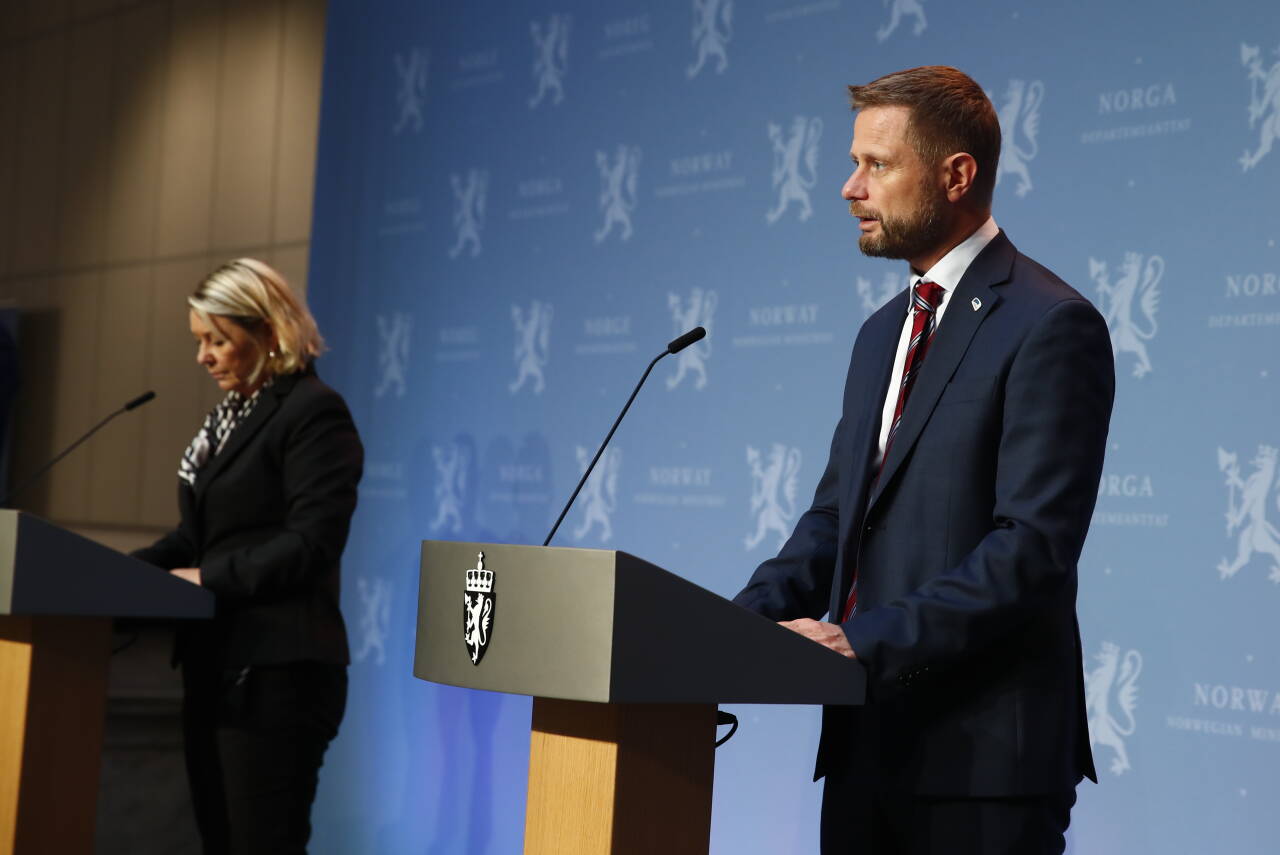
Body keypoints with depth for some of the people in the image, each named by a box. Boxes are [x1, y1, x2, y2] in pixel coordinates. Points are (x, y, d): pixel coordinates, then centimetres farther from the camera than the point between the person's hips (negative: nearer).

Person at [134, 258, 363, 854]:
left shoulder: (313, 412, -11)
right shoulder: (230, 414, 17)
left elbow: (312, 543, -19)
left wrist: (208, 579, -18)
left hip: (276, 672, -9)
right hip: (217, 665, 9)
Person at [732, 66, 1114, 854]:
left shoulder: (1051, 326, -11)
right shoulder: (884, 332, 16)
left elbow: (1034, 547, -19)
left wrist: (866, 641, -22)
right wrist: (742, 624, -1)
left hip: (981, 754, -8)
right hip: (867, 740, 8)